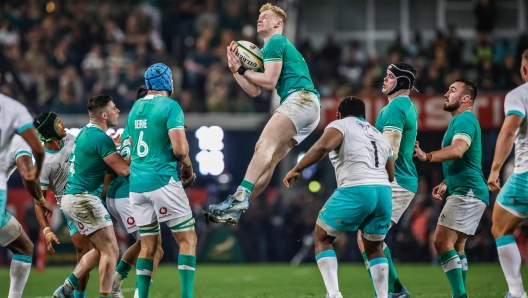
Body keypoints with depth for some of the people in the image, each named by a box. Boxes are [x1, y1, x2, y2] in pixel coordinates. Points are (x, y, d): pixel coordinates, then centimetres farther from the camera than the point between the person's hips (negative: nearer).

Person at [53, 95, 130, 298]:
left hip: (71, 198, 10)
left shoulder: (85, 133, 13)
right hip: (84, 199, -10)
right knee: (111, 251, -9)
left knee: (100, 250, 18)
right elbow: (123, 169, -17)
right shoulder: (101, 138, -16)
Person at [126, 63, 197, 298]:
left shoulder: (135, 109, 14)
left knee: (148, 244, 10)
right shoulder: (170, 106, -8)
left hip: (137, 182, 7)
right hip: (162, 180, -7)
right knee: (188, 239, -1)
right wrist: (188, 167, 3)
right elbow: (180, 149, -16)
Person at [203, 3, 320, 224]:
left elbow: (269, 81, -9)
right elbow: (254, 91, 24)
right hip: (308, 108, 10)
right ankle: (236, 210, -2)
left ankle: (241, 196, -39)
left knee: (265, 145, -24)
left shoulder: (275, 42, 1)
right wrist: (235, 68, 16)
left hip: (301, 98, -10)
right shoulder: (269, 49, 31)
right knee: (268, 160, 3)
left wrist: (242, 70, 2)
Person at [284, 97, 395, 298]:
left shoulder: (341, 125, 9)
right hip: (383, 192, 6)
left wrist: (296, 169, -8)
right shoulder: (380, 136, 28)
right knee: (374, 249, 23)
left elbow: (322, 146, -12)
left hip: (355, 191, -6)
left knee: (322, 239, 10)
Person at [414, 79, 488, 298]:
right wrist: (445, 184, 22)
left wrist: (427, 156, -37)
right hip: (466, 192, 11)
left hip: (467, 192, -11)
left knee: (442, 241, -16)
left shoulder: (464, 119, -11)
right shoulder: (461, 121, 22)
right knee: (456, 246, 13)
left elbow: (458, 150, -30)